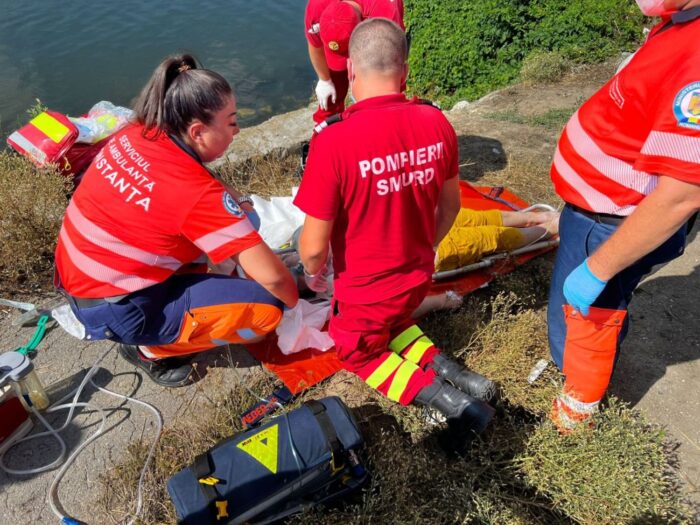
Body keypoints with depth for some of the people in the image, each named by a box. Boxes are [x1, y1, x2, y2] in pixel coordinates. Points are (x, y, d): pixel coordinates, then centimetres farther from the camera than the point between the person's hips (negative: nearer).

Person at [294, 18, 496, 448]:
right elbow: (451, 206, 3)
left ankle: (444, 398, 4)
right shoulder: (436, 123, -12)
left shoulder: (334, 142, -28)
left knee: (357, 351, 25)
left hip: (363, 289, -5)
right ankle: (451, 371, 13)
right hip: (418, 279, 5)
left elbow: (314, 246, -22)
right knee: (392, 324, 35)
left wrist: (313, 273, 1)